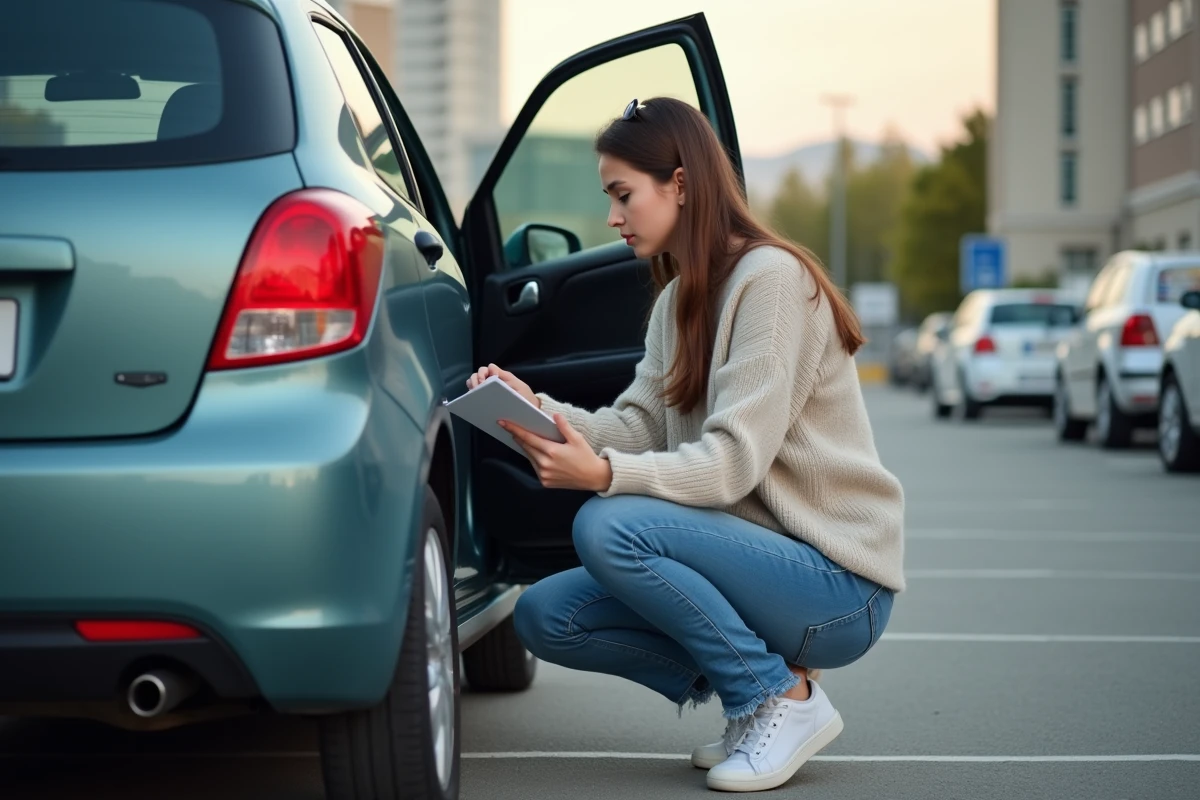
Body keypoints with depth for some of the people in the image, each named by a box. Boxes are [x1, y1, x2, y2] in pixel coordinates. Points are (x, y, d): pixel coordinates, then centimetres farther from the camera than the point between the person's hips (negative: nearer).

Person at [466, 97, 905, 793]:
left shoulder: (770, 278, -15)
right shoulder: (679, 298, 14)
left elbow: (734, 461, -23)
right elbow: (637, 428, 3)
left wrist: (604, 474, -35)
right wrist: (539, 410, -13)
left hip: (838, 582, -9)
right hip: (763, 560, 9)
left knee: (609, 527, -27)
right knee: (545, 617, -2)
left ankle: (784, 698, -12)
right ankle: (752, 688, 5)